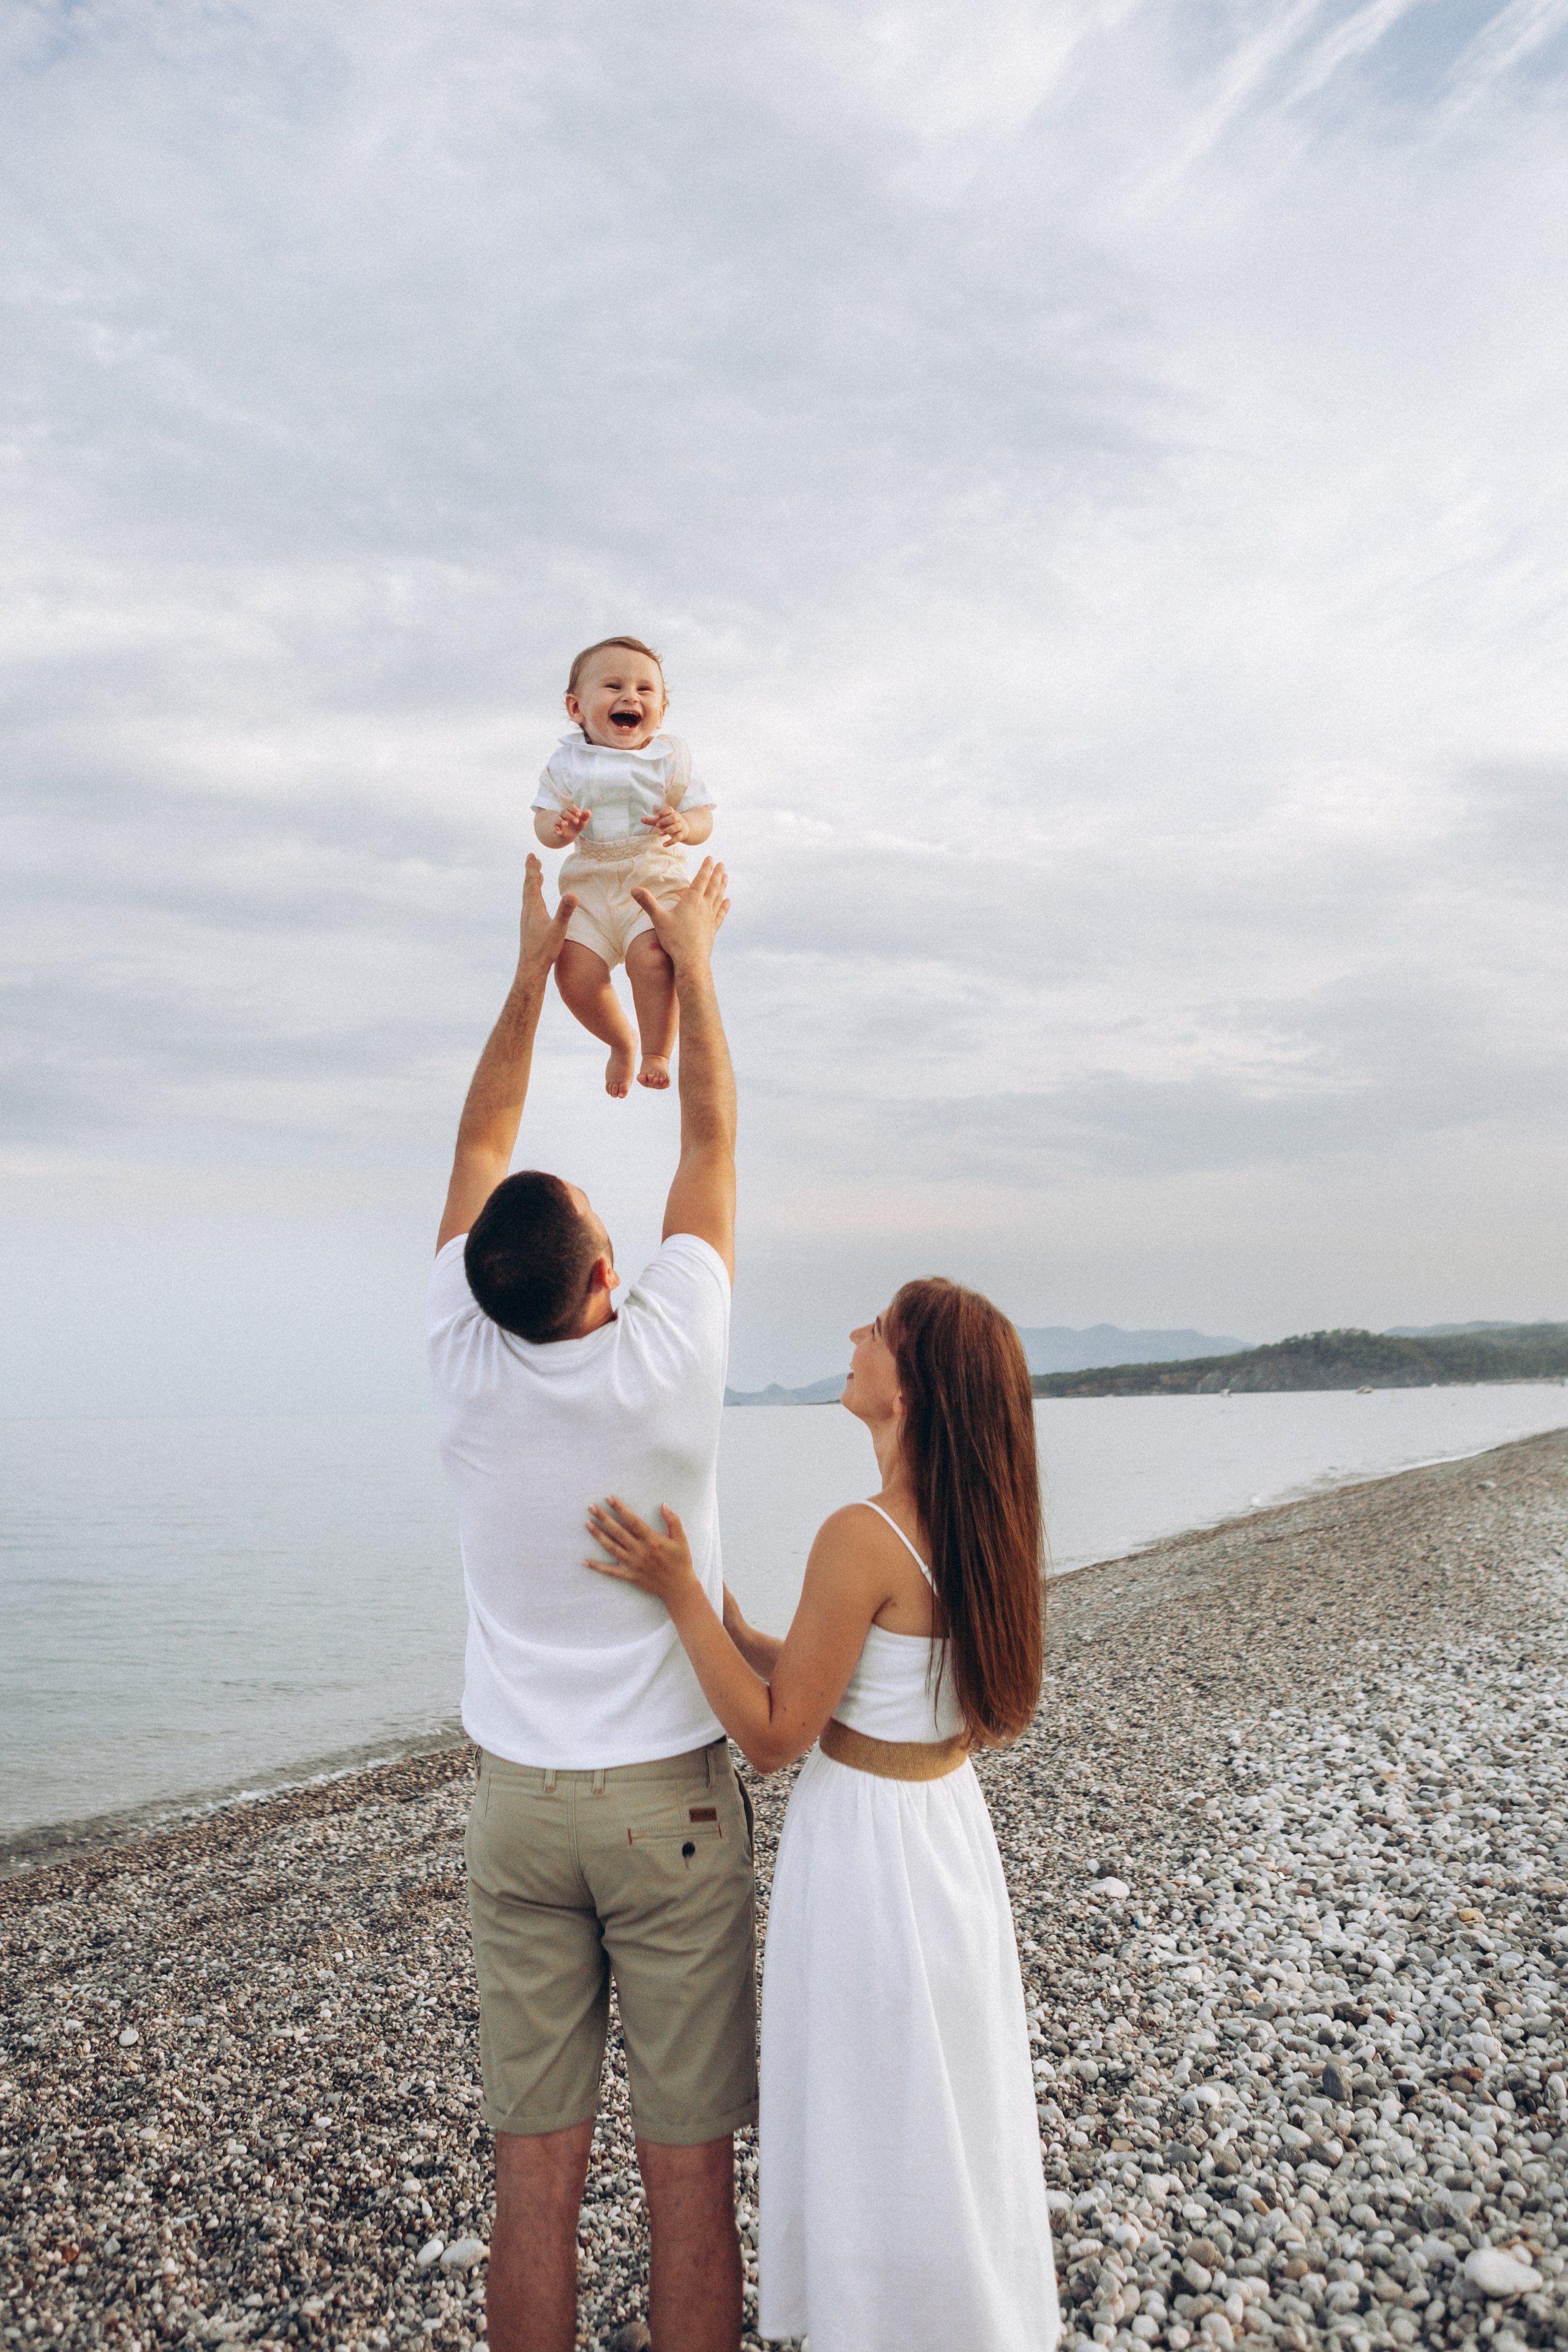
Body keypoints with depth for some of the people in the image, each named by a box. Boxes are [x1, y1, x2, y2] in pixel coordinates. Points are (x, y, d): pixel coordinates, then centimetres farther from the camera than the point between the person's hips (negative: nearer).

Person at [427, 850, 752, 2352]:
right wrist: (690, 960, 9)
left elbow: (480, 1142, 5)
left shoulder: (465, 1365, -10)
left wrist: (534, 968, 11)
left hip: (518, 1801, 3)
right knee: (688, 2170, 9)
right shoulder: (664, 1357, -16)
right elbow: (710, 1141, -2)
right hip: (670, 1802, -2)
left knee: (534, 2173, 12)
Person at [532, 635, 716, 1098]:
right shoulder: (567, 762, 5)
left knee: (651, 956, -30)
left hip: (655, 878, -2)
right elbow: (543, 825, 5)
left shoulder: (669, 759, 2)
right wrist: (558, 827, -20)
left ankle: (657, 1053, -8)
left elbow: (704, 816, 1)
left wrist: (685, 826, -23)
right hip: (589, 883, 2)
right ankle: (621, 1043, 15)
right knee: (573, 972, -16)